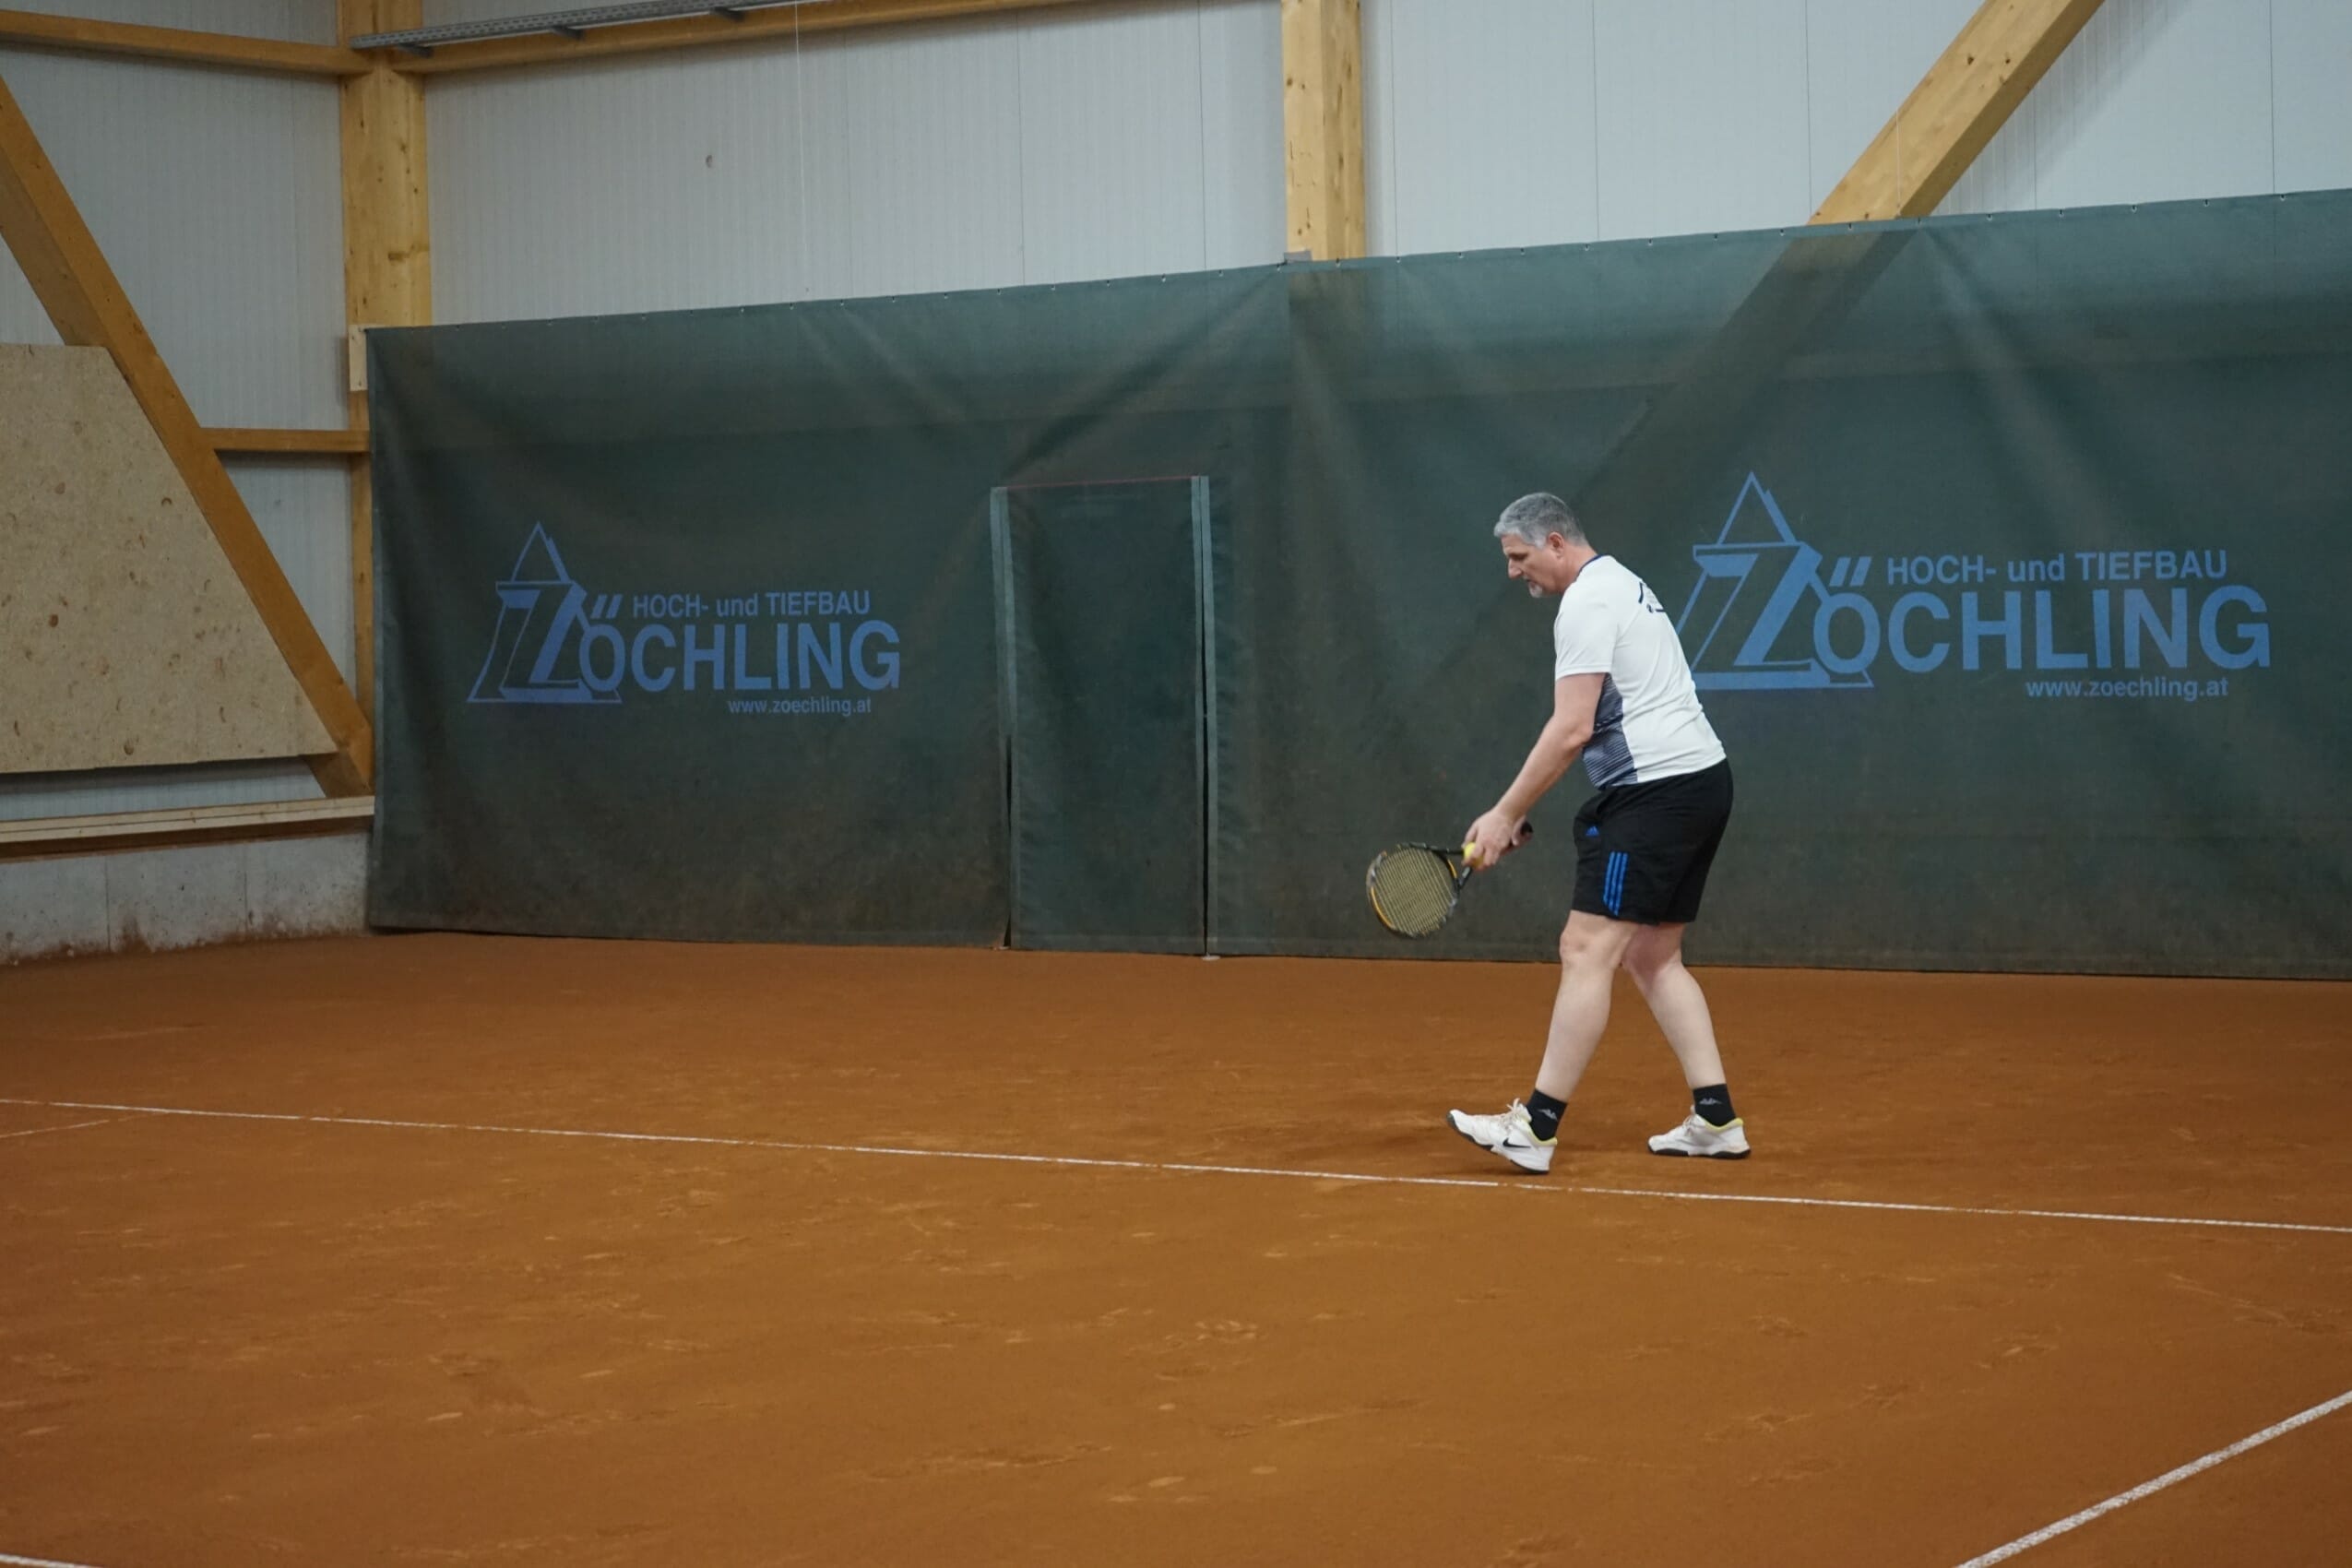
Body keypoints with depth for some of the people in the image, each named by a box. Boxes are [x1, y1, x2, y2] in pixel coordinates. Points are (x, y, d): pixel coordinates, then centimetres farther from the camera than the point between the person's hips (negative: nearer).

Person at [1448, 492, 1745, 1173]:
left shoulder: (1587, 602, -11)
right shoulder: (1623, 585, 22)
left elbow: (1571, 729, -19)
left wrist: (1505, 814, -14)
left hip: (1656, 788, -11)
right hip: (1703, 780, 11)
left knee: (1587, 950, -11)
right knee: (1653, 957, 13)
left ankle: (1535, 1127, -12)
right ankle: (1715, 1120, 10)